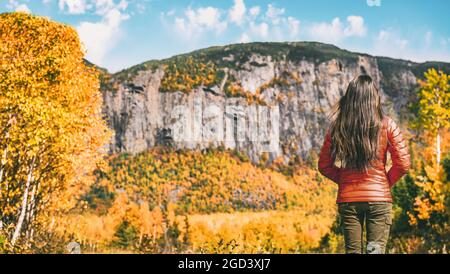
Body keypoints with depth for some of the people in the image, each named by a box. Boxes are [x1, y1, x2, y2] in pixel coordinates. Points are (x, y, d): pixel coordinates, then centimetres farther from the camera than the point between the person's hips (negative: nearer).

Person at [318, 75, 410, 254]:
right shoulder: (386, 125, -4)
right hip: (379, 197, -2)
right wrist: (387, 182, 10)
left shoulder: (337, 127, 0)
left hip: (347, 198, 2)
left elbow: (324, 166, 4)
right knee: (376, 249, 2)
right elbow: (402, 164, -4)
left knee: (352, 250, 11)